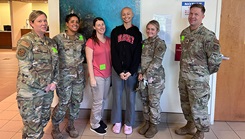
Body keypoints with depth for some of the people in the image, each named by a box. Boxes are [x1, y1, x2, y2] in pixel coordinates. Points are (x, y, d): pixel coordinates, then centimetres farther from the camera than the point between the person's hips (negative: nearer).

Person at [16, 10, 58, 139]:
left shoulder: (50, 42, 9)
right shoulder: (26, 41, -12)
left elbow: (55, 63, 13)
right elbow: (25, 68, -18)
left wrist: (54, 82, -1)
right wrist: (42, 86, -15)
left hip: (47, 89, 7)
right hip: (31, 91, -7)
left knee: (44, 120, 19)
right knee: (33, 126, 2)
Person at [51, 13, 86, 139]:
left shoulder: (81, 38, 6)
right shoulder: (58, 38, -9)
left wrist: (79, 61, 11)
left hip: (79, 73, 5)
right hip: (64, 74, -5)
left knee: (76, 101, 10)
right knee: (64, 103, -1)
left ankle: (70, 125, 29)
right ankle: (55, 128, 20)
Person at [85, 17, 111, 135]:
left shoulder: (109, 40, 8)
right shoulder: (90, 42, -10)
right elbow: (89, 61, -11)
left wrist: (111, 72, 11)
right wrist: (92, 78, -14)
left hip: (108, 75, 6)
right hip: (97, 75, -6)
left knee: (103, 100, 15)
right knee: (98, 101, 2)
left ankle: (99, 119, 33)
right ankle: (94, 125, 19)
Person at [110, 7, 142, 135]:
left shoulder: (137, 33, 5)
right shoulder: (115, 32, 6)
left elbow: (137, 54, -2)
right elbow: (114, 53, -1)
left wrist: (131, 71, -12)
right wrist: (120, 71, -11)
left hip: (131, 70, 0)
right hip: (117, 69, 1)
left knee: (130, 97, 5)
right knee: (117, 96, 6)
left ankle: (128, 123, 18)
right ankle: (117, 122, 21)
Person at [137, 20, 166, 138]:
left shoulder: (160, 43, -8)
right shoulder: (144, 42, 10)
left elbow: (157, 61, -16)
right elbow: (139, 58, 10)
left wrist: (146, 75, -16)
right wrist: (140, 73, -4)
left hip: (155, 78, -5)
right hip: (143, 77, 6)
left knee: (154, 103, 4)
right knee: (145, 101, 13)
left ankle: (154, 126, 20)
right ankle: (147, 122, 30)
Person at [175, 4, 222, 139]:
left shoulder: (207, 35, -17)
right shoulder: (184, 33, 6)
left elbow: (216, 57, -20)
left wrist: (207, 72, -8)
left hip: (199, 79, -7)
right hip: (183, 76, 7)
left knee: (198, 106, 3)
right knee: (185, 104, 19)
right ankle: (190, 125, 40)